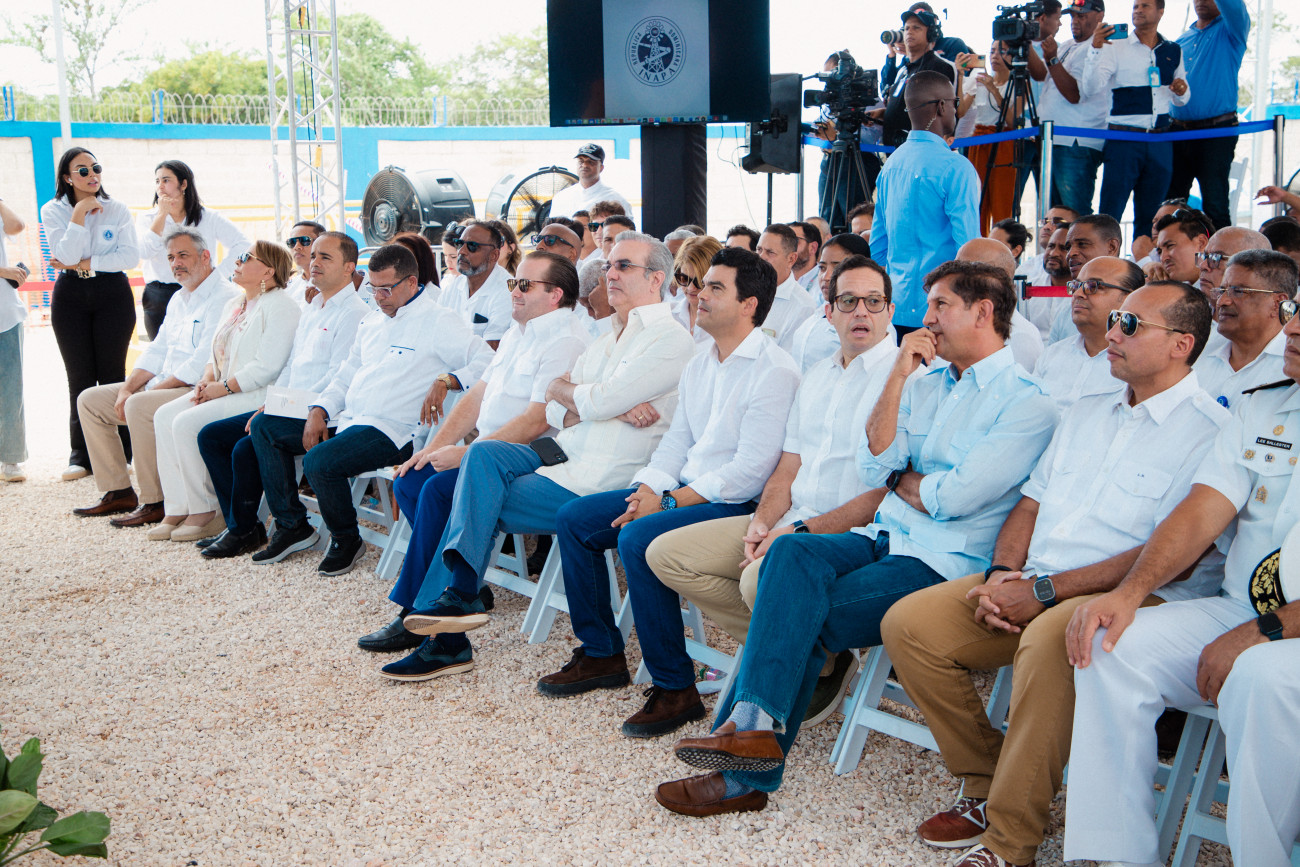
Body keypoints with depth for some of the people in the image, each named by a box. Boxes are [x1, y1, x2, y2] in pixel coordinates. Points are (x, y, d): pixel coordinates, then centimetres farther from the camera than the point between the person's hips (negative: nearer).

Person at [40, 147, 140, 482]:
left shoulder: (117, 210, 4)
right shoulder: (53, 211, 2)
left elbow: (130, 256, -8)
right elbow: (68, 255, -13)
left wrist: (84, 264, -11)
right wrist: (79, 214, -16)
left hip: (112, 294, 0)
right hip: (70, 297, 0)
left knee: (112, 375, -1)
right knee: (80, 378, 2)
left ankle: (119, 451, 4)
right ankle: (81, 454, 7)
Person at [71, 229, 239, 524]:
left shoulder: (225, 298, -12)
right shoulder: (179, 299, 19)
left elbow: (203, 362, -21)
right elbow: (157, 350, 18)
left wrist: (155, 389, -20)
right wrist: (127, 388, 2)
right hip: (165, 386, 10)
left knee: (140, 406, -34)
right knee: (90, 400, 7)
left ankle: (154, 503, -23)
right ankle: (118, 492, 8)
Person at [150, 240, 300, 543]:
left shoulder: (280, 308, -11)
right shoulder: (234, 306, 21)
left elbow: (267, 367, -20)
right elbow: (217, 354, 24)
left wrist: (223, 387, -17)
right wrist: (206, 381, 3)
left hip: (256, 396, -10)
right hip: (221, 390, 10)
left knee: (187, 423, -23)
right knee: (164, 416, -7)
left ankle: (204, 512, -9)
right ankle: (176, 509, -7)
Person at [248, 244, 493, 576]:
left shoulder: (438, 321, -6)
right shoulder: (372, 321, 19)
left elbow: (488, 362, -15)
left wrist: (447, 381, -30)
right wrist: (319, 410, 7)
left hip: (391, 430, -9)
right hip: (347, 421, 9)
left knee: (319, 461, -32)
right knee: (264, 426, 6)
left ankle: (347, 541, -4)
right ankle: (292, 526, 9)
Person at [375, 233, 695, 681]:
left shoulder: (671, 341, -7)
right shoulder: (608, 339, 21)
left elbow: (597, 402, -17)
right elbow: (556, 414, 11)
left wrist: (560, 388, 5)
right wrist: (614, 406, -8)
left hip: (600, 483, -8)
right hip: (567, 457, 8)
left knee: (481, 502, -13)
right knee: (484, 453, -16)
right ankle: (460, 591, -19)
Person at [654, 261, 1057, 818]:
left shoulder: (1028, 403, -4)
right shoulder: (925, 384, 19)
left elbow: (954, 498, -15)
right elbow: (873, 469, 6)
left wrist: (899, 479, 5)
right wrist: (897, 376, 1)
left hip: (942, 563, -6)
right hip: (883, 537, 6)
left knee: (800, 616, -24)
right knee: (790, 552, -26)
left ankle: (747, 776, -17)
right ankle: (756, 723, -32)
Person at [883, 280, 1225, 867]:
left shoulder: (1209, 432, -5)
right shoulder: (1084, 414, 21)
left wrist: (1044, 591, -17)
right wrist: (1002, 575, -1)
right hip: (1032, 586, 8)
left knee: (1048, 637, -39)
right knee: (908, 622, -11)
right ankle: (986, 784, 1)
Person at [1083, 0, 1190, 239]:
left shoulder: (1173, 51, 14)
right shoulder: (1116, 47, 1)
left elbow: (1181, 100, 23)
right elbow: (1090, 89, -12)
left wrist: (1182, 91, -1)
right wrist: (1095, 49, -22)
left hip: (1160, 144, 4)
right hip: (1124, 140, -4)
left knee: (1149, 218, 8)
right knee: (1110, 216, -9)